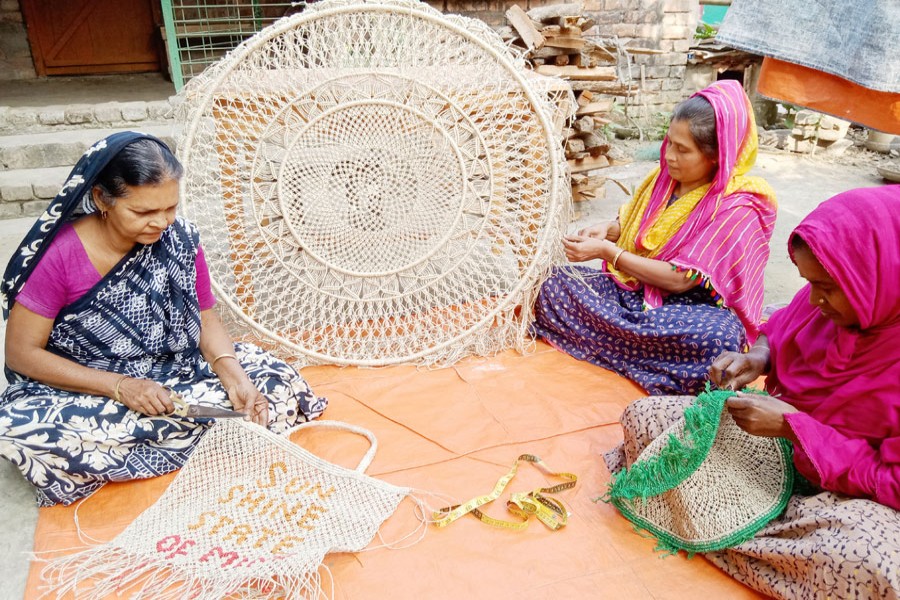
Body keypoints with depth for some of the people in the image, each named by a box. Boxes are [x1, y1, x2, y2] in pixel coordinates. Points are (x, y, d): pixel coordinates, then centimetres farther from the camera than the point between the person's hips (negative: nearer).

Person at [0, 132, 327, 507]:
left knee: (282, 387, -16)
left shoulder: (179, 240, -10)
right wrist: (119, 386, -23)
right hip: (86, 390, -3)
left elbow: (205, 320, -1)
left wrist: (234, 377, -20)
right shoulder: (60, 254, -18)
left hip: (177, 374, 3)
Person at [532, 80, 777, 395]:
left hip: (689, 307, -6)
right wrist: (606, 230, -5)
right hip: (631, 291, 6)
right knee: (555, 281, -15)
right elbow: (630, 223, 20)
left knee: (721, 335, -40)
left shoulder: (738, 206, -15)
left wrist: (607, 252, -20)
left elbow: (681, 280, -19)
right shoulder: (664, 176, 3)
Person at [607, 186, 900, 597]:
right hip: (783, 437, 5)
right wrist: (757, 358, -12)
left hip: (853, 494, -5)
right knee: (641, 417, -2)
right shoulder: (836, 294, -13)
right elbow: (779, 331, 10)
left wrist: (793, 425, -28)